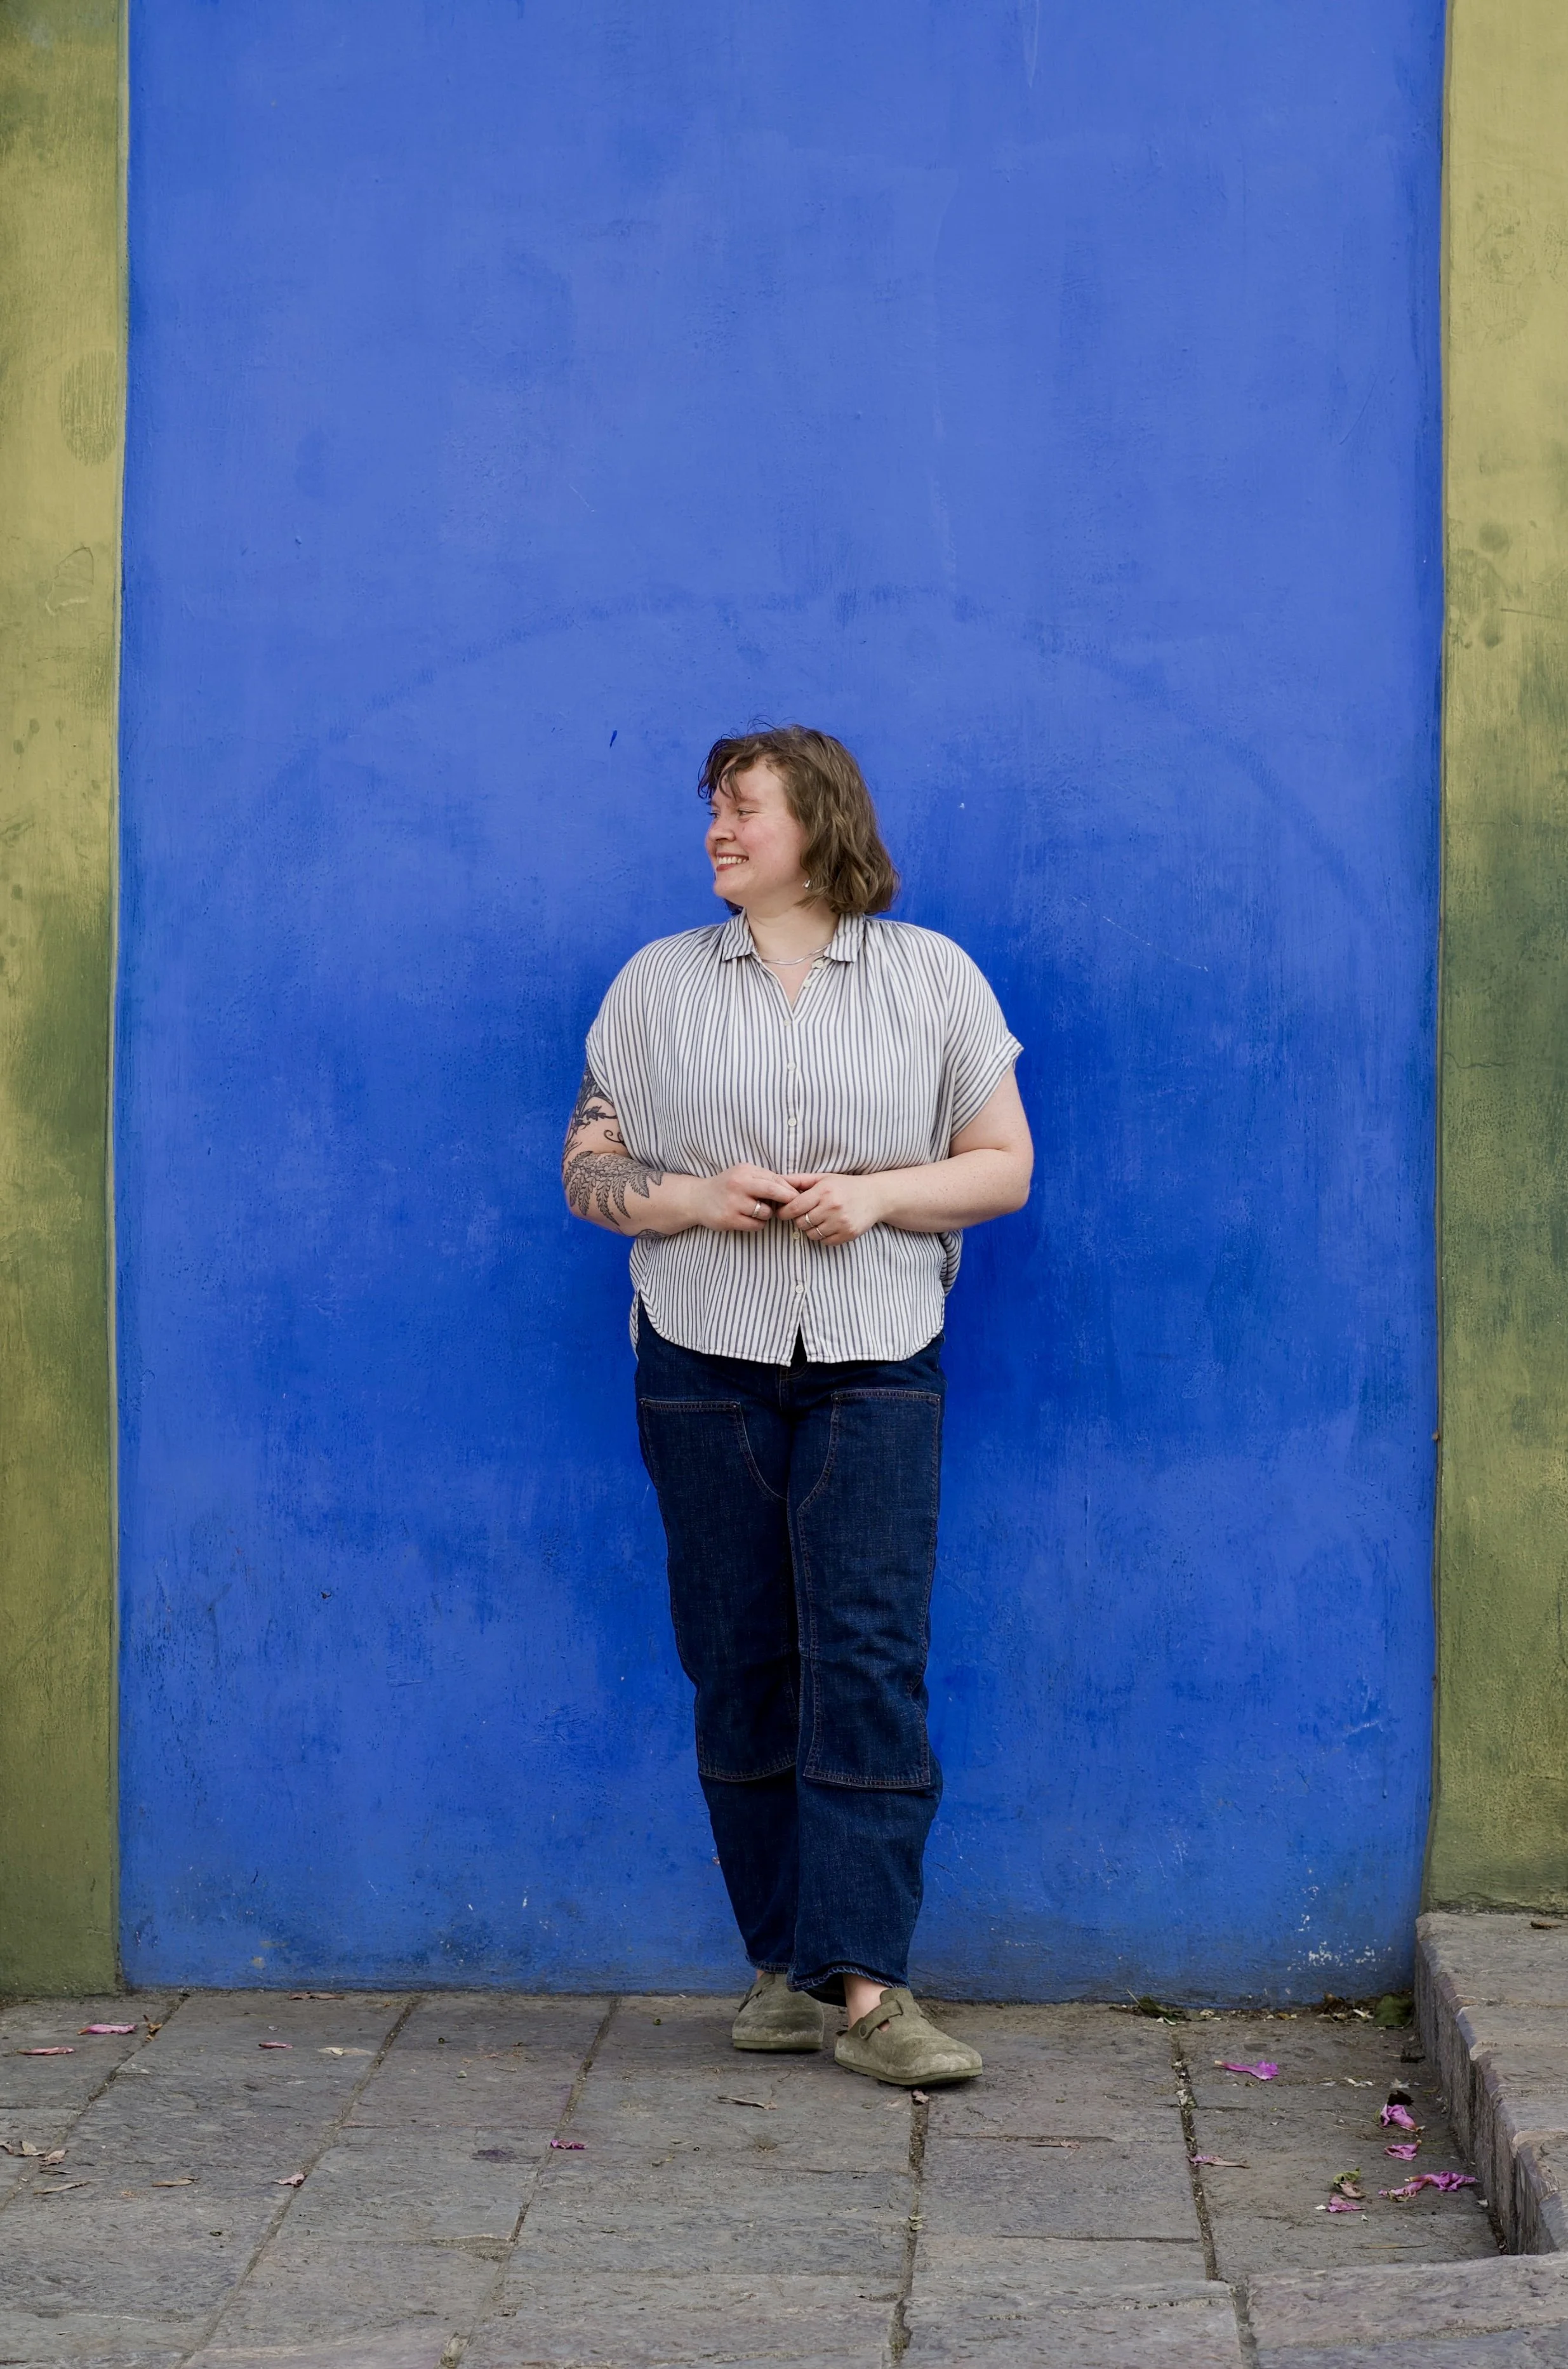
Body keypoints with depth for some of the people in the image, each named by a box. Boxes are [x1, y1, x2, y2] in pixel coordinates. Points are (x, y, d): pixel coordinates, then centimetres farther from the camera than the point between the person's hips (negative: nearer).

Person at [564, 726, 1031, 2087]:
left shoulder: (931, 977, 7)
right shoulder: (659, 982, 11)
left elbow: (1005, 1165, 6)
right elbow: (588, 1171, 10)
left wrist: (875, 1195, -11)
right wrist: (700, 1196, -10)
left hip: (873, 1362, -2)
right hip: (706, 1361, 2)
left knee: (870, 1655, -11)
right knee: (740, 1662, 2)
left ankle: (866, 1981, -12)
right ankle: (783, 1966, 11)